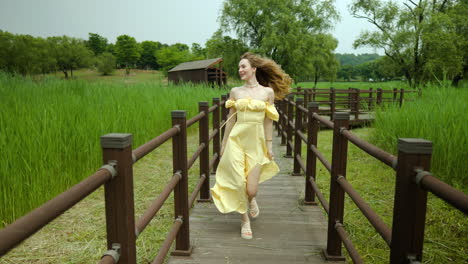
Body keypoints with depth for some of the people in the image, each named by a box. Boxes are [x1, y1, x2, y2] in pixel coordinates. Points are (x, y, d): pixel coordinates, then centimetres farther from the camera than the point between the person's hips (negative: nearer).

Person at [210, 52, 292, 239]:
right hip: (236, 140, 1)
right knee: (239, 184, -2)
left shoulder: (268, 92, 2)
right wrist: (223, 144, 10)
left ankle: (251, 200, 39)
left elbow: (268, 121, 4)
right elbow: (231, 119, 9)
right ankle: (245, 220, 23)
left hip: (256, 142, -1)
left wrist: (269, 145, 3)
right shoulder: (235, 91, 5)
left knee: (251, 189, -1)